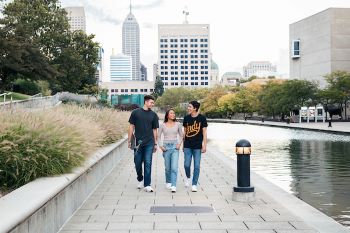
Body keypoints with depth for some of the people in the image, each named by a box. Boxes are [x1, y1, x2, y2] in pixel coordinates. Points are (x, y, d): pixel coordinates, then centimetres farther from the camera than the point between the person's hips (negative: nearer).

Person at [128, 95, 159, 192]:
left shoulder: (153, 115, 7)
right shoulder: (136, 112, 2)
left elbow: (155, 130, 11)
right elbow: (131, 127, 5)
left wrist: (155, 143, 9)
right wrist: (129, 141, 1)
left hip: (149, 143, 0)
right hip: (138, 142, 0)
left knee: (148, 163, -2)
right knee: (138, 163, 8)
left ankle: (147, 185, 2)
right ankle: (140, 180, 33)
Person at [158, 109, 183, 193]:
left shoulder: (178, 124, 4)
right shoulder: (163, 125, 2)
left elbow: (181, 135, 13)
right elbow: (158, 136, 8)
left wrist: (179, 144, -1)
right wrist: (160, 146, -3)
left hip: (175, 147, 0)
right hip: (166, 147, 1)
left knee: (174, 167, -12)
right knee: (167, 167, 8)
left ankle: (173, 186, -15)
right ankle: (168, 182, 30)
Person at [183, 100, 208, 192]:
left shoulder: (202, 118, -4)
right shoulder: (186, 118, 4)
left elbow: (204, 132, -2)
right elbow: (184, 132, 12)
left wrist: (204, 145, -6)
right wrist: (183, 144, 11)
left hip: (197, 146, -2)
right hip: (187, 146, 2)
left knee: (197, 166, 1)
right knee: (187, 164, 1)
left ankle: (194, 184, 11)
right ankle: (188, 177, 29)